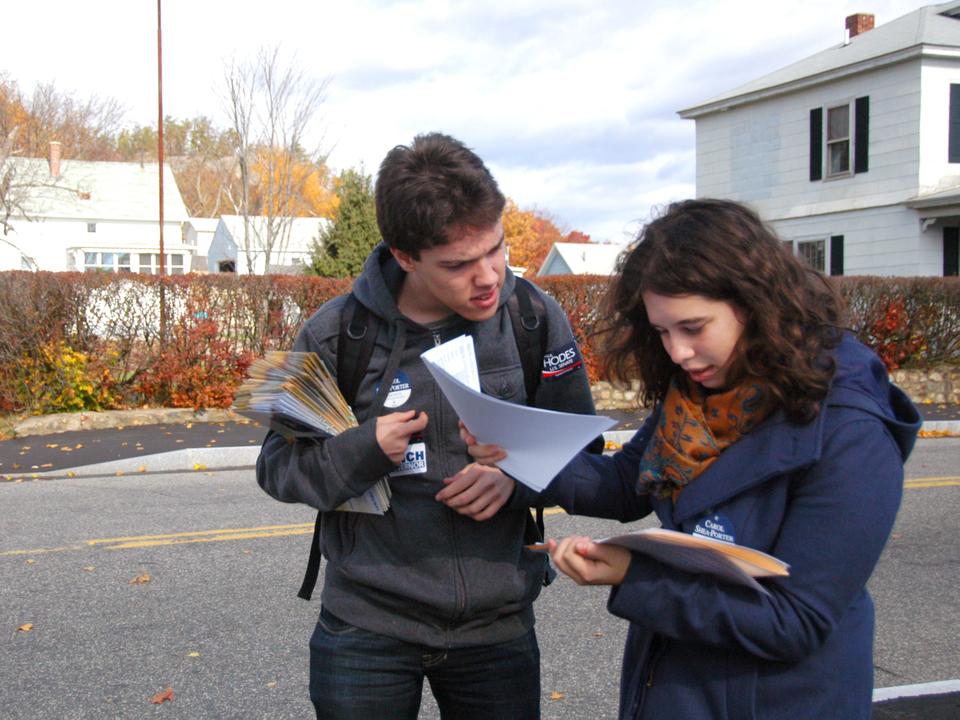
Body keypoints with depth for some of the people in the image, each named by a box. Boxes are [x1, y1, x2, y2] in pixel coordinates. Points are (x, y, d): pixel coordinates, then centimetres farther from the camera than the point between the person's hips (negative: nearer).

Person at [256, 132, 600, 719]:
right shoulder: (337, 334, -10)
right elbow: (277, 465, -3)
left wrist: (518, 475, -18)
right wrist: (364, 449, -22)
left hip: (500, 625, 2)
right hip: (368, 626, -1)